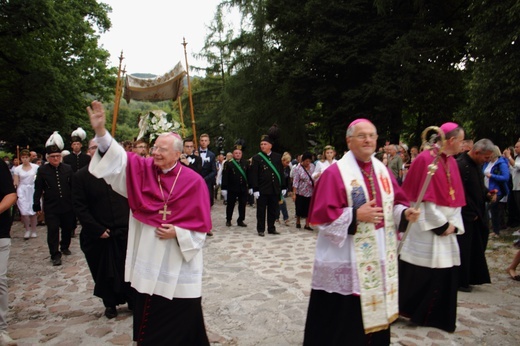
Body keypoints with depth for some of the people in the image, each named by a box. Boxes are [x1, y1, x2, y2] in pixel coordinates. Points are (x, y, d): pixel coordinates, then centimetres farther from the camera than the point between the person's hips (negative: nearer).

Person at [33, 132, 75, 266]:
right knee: (53, 230, -2)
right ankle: (55, 255, 6)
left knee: (68, 228, 14)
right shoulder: (42, 170, -3)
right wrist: (36, 204, -3)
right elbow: (38, 188, -2)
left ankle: (64, 247, 37)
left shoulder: (68, 168, 0)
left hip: (67, 205, 2)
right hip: (51, 207, -2)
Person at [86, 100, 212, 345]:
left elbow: (201, 224, -7)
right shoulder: (143, 170, 0)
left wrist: (178, 233, -20)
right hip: (148, 262, 4)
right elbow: (117, 158, -12)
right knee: (148, 316, 17)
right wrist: (101, 131, -25)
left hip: (178, 267, -3)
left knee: (182, 318, 9)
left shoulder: (194, 182, -10)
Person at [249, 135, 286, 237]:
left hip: (275, 189, 3)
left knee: (273, 210, 11)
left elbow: (281, 173, 10)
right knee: (261, 210, 5)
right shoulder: (256, 158, -2)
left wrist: (283, 187, 6)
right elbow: (254, 175, -6)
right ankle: (261, 229, 15)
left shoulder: (277, 157, 8)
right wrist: (255, 189, -12)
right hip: (262, 189, -3)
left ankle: (271, 228, 23)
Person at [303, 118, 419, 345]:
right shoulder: (335, 173, -12)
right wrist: (355, 215, -23)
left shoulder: (382, 171, 9)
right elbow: (322, 215, -16)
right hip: (345, 260, -6)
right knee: (343, 317, 3)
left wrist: (405, 212, -7)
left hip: (379, 257, 6)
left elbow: (396, 203, 13)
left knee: (375, 310, 17)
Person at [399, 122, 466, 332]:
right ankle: (404, 310, 21)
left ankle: (436, 316, 26)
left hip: (445, 228, 8)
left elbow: (455, 198, 11)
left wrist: (453, 224, -1)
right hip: (426, 228, -8)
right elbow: (424, 198, -17)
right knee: (419, 274, 2)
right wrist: (441, 225, -13)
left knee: (444, 273, 11)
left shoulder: (451, 162, 11)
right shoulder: (425, 159, -14)